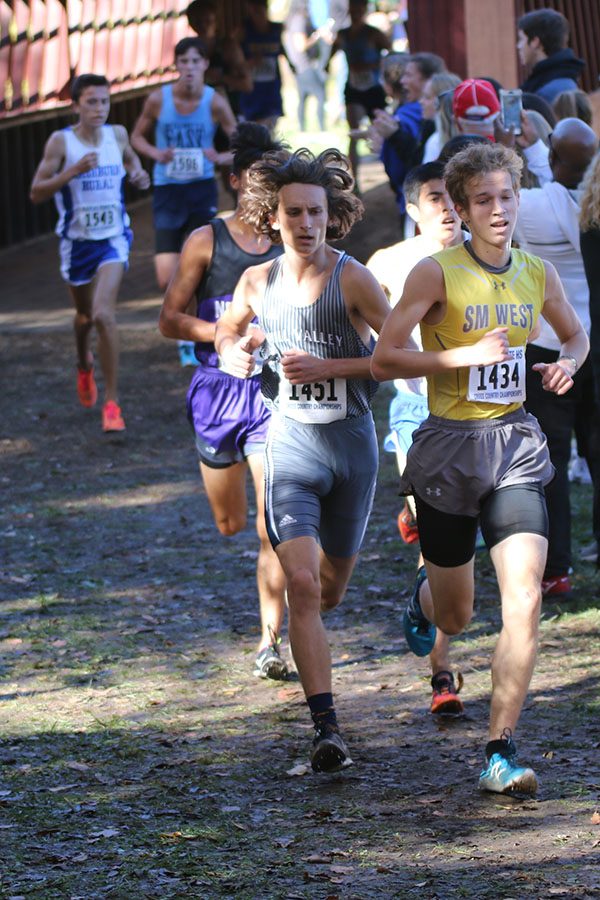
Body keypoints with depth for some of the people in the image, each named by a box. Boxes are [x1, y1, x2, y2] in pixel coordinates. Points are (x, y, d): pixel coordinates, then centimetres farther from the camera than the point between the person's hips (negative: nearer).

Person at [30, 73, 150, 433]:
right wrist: (74, 171, -28)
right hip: (77, 241, 0)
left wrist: (138, 173, 0)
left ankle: (112, 402, -14)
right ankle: (85, 366, 56)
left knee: (103, 313, -20)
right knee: (85, 316, 20)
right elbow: (36, 192, -16)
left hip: (114, 239, 0)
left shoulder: (117, 134, -2)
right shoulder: (61, 142, -12)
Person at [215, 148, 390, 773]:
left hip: (351, 444, 0)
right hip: (290, 445, 0)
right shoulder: (258, 283, 1)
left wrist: (326, 367, -17)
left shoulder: (352, 279, -10)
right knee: (302, 585, -17)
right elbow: (226, 333, 22)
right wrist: (234, 357, -1)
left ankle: (301, 637, 53)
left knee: (330, 586, 16)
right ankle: (326, 729, -19)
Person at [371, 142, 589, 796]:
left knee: (524, 601, -14)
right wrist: (467, 355, -20)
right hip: (449, 448, -3)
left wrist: (566, 363, 2)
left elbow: (575, 335, 24)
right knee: (455, 617, 11)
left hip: (515, 448, 3)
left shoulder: (538, 275, 5)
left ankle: (501, 754, -8)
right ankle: (425, 596, 51)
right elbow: (383, 360, -13)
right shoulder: (436, 273, -9)